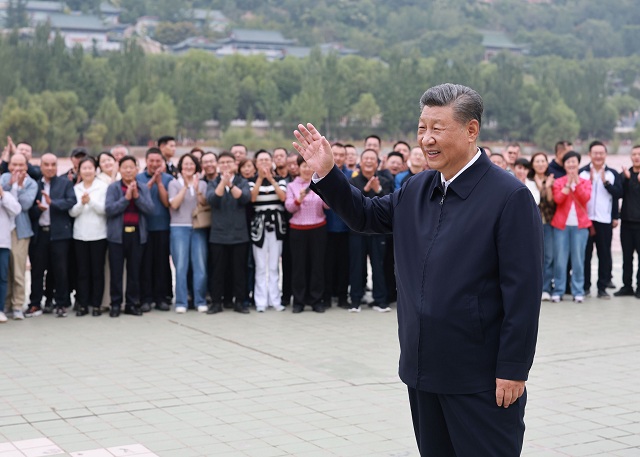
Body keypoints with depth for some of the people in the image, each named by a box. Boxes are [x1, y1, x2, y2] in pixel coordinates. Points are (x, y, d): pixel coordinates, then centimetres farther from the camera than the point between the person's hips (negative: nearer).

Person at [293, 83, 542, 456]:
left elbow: (524, 291, -16)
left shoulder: (510, 197, -14)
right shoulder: (417, 190, 8)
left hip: (481, 380, -7)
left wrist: (513, 370, -17)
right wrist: (326, 173, 7)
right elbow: (366, 216, 21)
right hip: (424, 370, 7)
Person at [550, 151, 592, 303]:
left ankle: (578, 292, 4)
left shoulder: (585, 182, 11)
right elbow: (558, 199, -9)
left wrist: (577, 182, -14)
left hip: (580, 225, 1)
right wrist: (568, 184, -14)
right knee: (560, 259, -2)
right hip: (561, 224, 0)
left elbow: (586, 198, -9)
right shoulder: (558, 182, 8)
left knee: (578, 259, 0)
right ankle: (558, 291, 4)